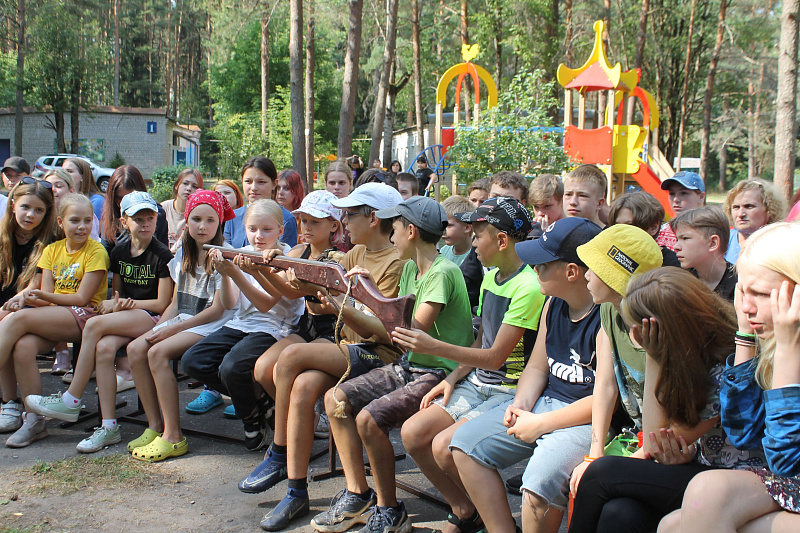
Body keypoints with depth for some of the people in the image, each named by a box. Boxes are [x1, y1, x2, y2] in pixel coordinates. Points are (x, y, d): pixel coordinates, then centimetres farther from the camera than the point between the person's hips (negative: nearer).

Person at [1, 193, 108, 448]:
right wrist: (32, 298, -14)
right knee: (23, 346, -28)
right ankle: (34, 421, -19)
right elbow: (45, 297, 9)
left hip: (84, 316, -5)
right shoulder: (52, 250, 16)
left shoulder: (96, 251, -1)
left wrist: (44, 296, -15)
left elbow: (81, 298, -7)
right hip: (51, 318, 5)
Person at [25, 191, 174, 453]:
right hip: (124, 317, 6)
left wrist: (126, 303, -7)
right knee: (104, 347, -28)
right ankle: (109, 427, -28)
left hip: (152, 318, -5)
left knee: (94, 324, -27)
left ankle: (71, 402, -17)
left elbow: (162, 304, -7)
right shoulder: (119, 252, 14)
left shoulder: (162, 255, -5)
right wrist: (115, 302, -1)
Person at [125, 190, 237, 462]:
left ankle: (173, 436, -21)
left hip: (213, 326, -7)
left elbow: (219, 309, -13)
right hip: (182, 321, 7)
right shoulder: (183, 254, 14)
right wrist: (158, 327, -1)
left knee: (158, 352, -27)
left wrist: (172, 329, -14)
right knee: (135, 349, -15)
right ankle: (155, 426, -8)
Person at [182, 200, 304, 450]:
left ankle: (253, 419, 1)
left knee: (231, 367, -31)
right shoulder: (243, 255, 8)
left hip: (273, 328, -7)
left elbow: (266, 304, -18)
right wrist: (224, 274, -16)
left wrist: (235, 274, -26)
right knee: (192, 361, -12)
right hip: (241, 324, 7)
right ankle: (258, 401, 0)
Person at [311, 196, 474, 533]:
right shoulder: (411, 267, 11)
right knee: (336, 399, -1)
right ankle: (357, 496, 6)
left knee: (369, 419, -25)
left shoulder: (444, 272, -18)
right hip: (407, 366, 9)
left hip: (439, 373, -9)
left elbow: (412, 331, -25)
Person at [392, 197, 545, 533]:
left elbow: (495, 357, -19)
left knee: (444, 446, -25)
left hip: (511, 391, -9)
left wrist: (434, 347, -22)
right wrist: (452, 379, 4)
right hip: (477, 383, 9)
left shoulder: (528, 287, -19)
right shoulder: (490, 277, 10)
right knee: (412, 433, -7)